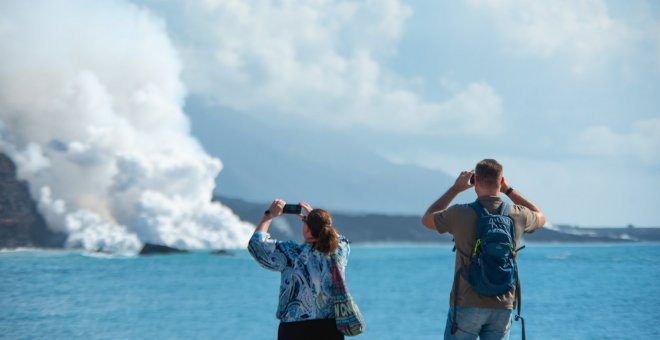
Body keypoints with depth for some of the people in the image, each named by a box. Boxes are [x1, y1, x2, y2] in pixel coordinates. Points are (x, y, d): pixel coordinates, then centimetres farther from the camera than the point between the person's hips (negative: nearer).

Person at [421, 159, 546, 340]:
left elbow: (427, 219, 13)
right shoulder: (517, 215, 0)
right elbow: (540, 218, 26)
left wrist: (455, 189, 17)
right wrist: (508, 190, 24)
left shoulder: (460, 214, -9)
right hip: (503, 308, 3)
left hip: (466, 305, -3)